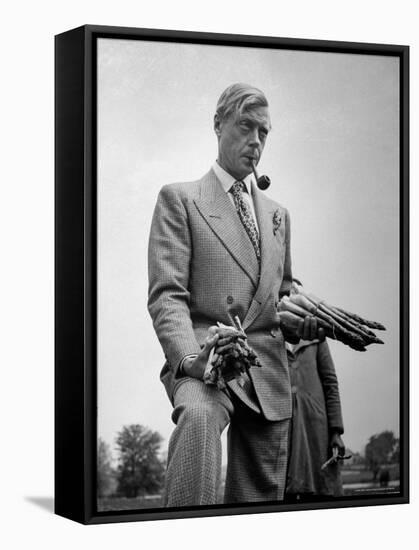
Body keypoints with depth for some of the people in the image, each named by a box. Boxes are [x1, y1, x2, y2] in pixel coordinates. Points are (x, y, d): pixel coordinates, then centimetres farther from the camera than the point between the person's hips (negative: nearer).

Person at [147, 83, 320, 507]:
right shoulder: (179, 199, 6)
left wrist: (303, 319, 4)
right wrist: (189, 356, -24)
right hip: (202, 358, -6)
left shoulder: (277, 214, 24)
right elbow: (166, 295, -5)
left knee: (260, 498, 3)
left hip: (267, 373, 6)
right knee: (199, 415, -39)